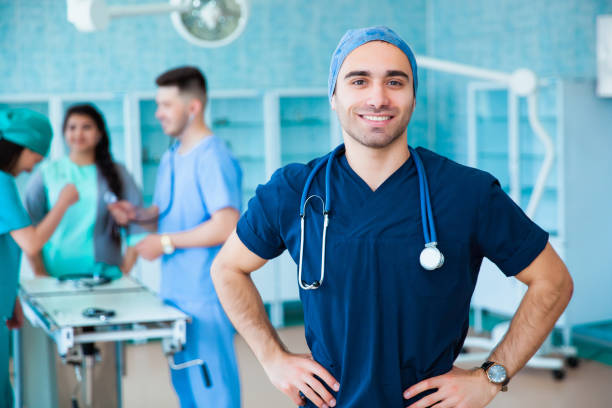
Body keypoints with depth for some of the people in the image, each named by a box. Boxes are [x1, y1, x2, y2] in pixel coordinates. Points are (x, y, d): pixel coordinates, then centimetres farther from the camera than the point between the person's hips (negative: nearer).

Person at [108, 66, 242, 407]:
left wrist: (166, 243, -18)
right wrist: (139, 214, 2)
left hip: (206, 297, -9)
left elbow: (226, 226, -24)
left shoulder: (213, 158, -17)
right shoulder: (171, 158, 12)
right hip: (175, 291, 9)